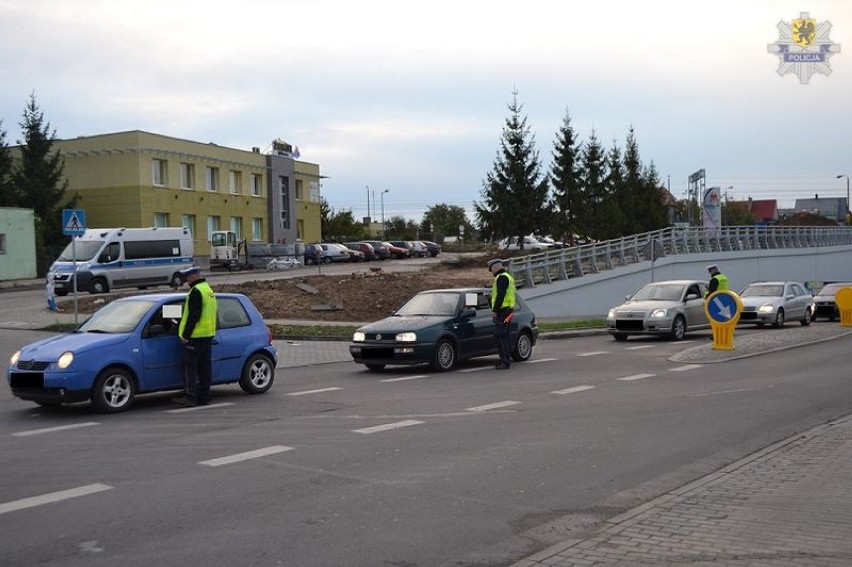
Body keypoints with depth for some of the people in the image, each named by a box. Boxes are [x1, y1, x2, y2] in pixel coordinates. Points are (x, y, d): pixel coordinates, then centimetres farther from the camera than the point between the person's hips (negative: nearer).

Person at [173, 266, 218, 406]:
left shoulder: (196, 291, -14)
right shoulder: (209, 289, 17)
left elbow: (193, 315, -20)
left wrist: (186, 334, -16)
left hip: (196, 336, -9)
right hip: (208, 335, 9)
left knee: (190, 366, -6)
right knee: (205, 366, 10)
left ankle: (191, 397, -9)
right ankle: (204, 396, 13)